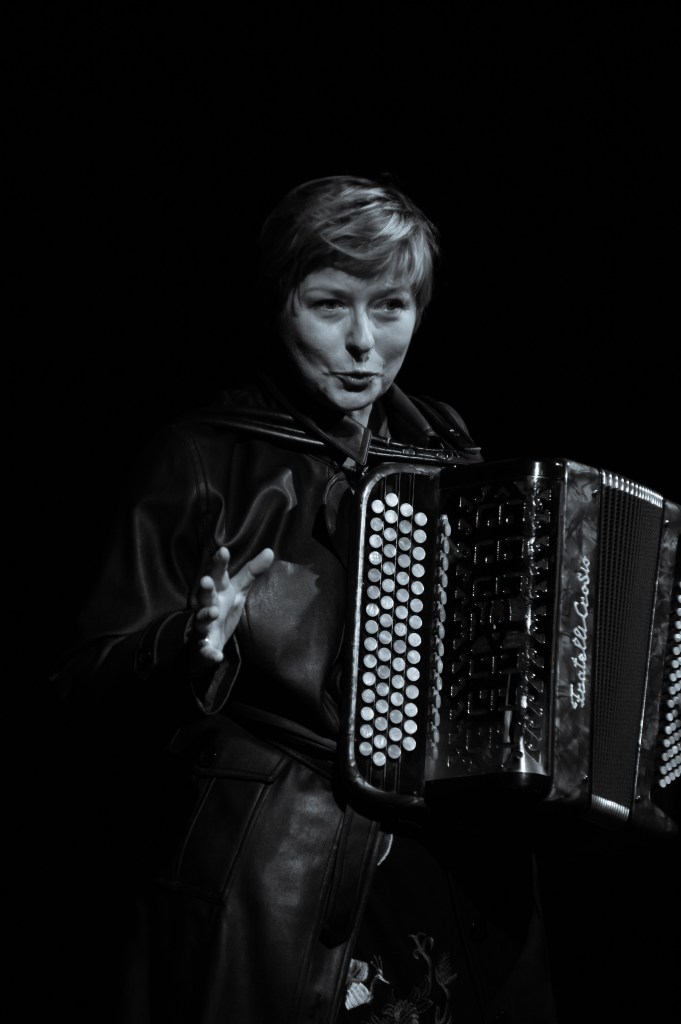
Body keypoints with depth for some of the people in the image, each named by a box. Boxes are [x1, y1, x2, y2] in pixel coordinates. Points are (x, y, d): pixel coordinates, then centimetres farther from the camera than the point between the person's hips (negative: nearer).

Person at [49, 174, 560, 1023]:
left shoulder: (445, 452, 9)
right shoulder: (203, 462, -5)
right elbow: (91, 687, -9)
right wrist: (192, 645, -27)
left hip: (458, 882, 4)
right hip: (260, 900, -4)